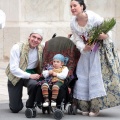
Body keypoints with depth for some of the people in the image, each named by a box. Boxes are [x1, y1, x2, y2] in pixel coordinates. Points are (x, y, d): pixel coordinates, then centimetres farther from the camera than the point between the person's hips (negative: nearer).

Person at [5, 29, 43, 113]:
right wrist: (29, 76, -29)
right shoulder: (17, 48, -17)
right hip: (16, 75, -2)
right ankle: (16, 102, 33)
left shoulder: (41, 50, -4)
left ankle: (30, 106, -9)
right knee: (15, 109, -6)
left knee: (34, 84, -37)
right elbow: (13, 69, -22)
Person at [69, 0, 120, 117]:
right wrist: (84, 48, -25)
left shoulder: (94, 17, -22)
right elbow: (78, 40, -5)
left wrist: (105, 36, -33)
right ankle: (85, 107, 11)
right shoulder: (73, 23, -8)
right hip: (86, 50, 5)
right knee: (83, 76, 2)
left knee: (97, 76, -10)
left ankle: (95, 107, -5)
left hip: (99, 49, -5)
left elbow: (108, 31, -12)